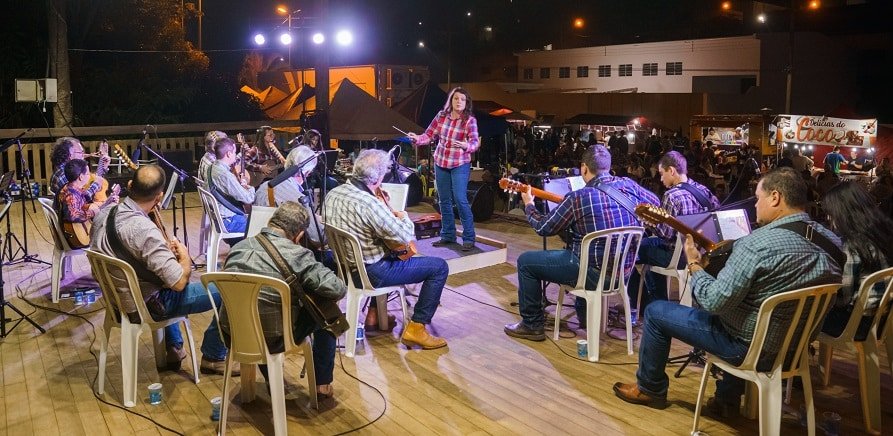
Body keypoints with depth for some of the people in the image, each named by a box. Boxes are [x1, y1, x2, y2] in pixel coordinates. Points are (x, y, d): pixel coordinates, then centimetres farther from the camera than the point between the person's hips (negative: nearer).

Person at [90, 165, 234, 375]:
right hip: (147, 306, -8)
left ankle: (173, 349, 39)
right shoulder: (144, 230, -32)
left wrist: (164, 249, 8)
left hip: (117, 297, 9)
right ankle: (214, 357, 13)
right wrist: (184, 257, -9)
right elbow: (179, 282, -29)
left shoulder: (102, 215, -7)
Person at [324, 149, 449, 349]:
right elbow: (405, 237, -23)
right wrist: (403, 217, -2)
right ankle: (416, 328, 1)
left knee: (390, 253, 38)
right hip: (369, 273, -9)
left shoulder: (333, 193, -2)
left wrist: (390, 217, 10)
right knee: (439, 267, -2)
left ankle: (374, 313, 34)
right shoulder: (369, 204, -29)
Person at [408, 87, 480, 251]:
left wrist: (466, 146, -44)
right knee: (444, 200, 10)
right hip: (440, 163, 5)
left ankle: (469, 238, -3)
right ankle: (448, 235, 22)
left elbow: (475, 142, -22)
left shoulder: (470, 120, -12)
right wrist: (417, 139, -18)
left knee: (460, 199, -12)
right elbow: (429, 135, 2)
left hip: (460, 165, -5)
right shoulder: (441, 115, 0)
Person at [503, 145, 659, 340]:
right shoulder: (630, 185, -2)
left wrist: (529, 205, 14)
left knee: (526, 261, 8)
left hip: (595, 274, -7)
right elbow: (654, 203, 19)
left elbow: (544, 228, -5)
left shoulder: (578, 198, -18)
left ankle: (532, 325, 17)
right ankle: (584, 315, 45)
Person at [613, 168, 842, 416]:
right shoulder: (827, 239, -6)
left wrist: (694, 264, -9)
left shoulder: (758, 243, -29)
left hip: (748, 345, -7)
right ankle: (728, 397, 40)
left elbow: (714, 302, -27)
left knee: (656, 311, 7)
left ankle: (650, 389, 29)